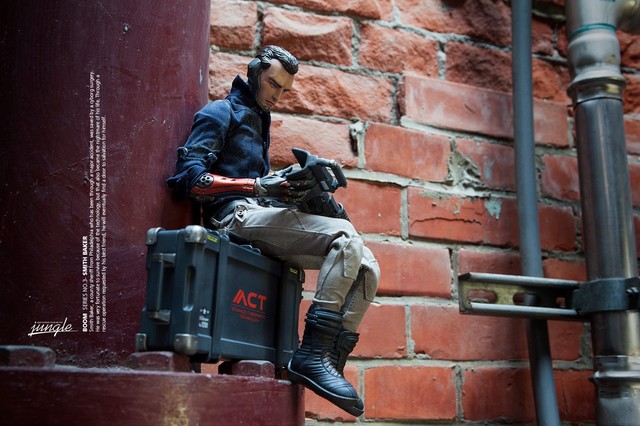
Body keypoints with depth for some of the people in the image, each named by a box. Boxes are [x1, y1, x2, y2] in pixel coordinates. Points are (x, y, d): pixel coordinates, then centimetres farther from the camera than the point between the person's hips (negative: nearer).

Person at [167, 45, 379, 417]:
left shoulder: (259, 124, 32)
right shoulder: (221, 113, 7)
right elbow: (190, 177, -8)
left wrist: (288, 191, 5)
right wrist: (258, 186, -17)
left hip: (262, 216, 8)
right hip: (237, 216, -8)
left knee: (367, 268, -8)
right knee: (345, 235, -28)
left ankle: (329, 365, -12)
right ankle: (312, 354, -28)